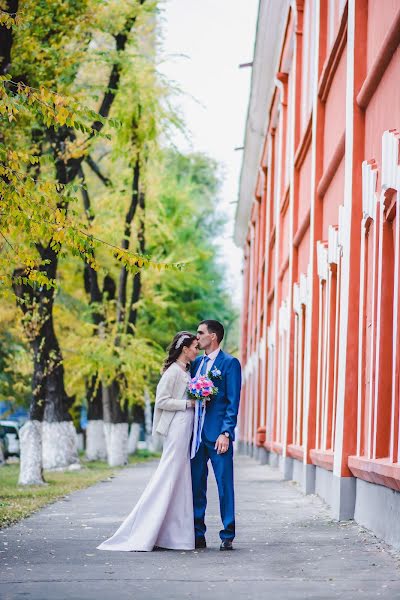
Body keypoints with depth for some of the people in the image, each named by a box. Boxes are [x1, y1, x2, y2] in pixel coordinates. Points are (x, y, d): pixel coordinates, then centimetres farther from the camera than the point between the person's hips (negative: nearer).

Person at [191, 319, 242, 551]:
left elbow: (233, 402, -8)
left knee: (225, 486, -1)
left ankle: (227, 536, 3)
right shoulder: (196, 363, 15)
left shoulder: (230, 363, -4)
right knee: (196, 486, 7)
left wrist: (226, 433, -15)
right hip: (196, 433, 6)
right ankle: (198, 535, 13)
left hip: (218, 434, -6)